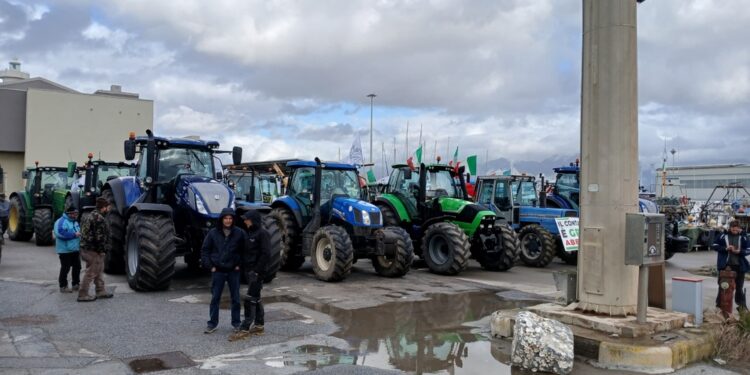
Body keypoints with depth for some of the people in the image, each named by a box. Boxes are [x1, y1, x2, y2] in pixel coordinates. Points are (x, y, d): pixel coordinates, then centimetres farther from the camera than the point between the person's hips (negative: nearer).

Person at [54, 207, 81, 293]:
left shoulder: (75, 222, 15)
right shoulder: (61, 222, -13)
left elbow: (78, 232, 28)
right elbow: (60, 233, -27)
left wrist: (80, 233, 5)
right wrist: (74, 234, -26)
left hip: (75, 249, 9)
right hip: (65, 250, -8)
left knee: (77, 267, 12)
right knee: (65, 268, -1)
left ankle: (76, 284, 25)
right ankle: (63, 286, 10)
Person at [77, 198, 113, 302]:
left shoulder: (89, 216, 13)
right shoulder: (99, 218, -20)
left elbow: (85, 232, 19)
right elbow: (99, 237, -23)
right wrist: (102, 250, -14)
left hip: (86, 248, 10)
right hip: (94, 250, -10)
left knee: (98, 270, 19)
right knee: (91, 273, -1)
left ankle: (101, 291, 28)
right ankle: (83, 295, 6)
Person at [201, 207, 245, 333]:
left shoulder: (239, 233, -3)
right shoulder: (213, 233, -2)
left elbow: (244, 250, 3)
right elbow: (205, 250, 3)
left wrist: (240, 264, -3)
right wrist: (210, 265, -3)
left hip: (233, 271, 0)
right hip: (218, 271, 0)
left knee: (235, 298, 7)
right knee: (215, 298, 5)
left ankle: (236, 323, 18)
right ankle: (212, 323, 14)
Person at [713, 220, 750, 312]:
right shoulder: (724, 236, -3)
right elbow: (715, 245, 2)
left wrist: (739, 251, -16)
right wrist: (725, 248, -14)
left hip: (739, 265, 0)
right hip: (725, 265, 0)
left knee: (739, 286, 10)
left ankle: (741, 305, 22)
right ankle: (720, 303, 20)